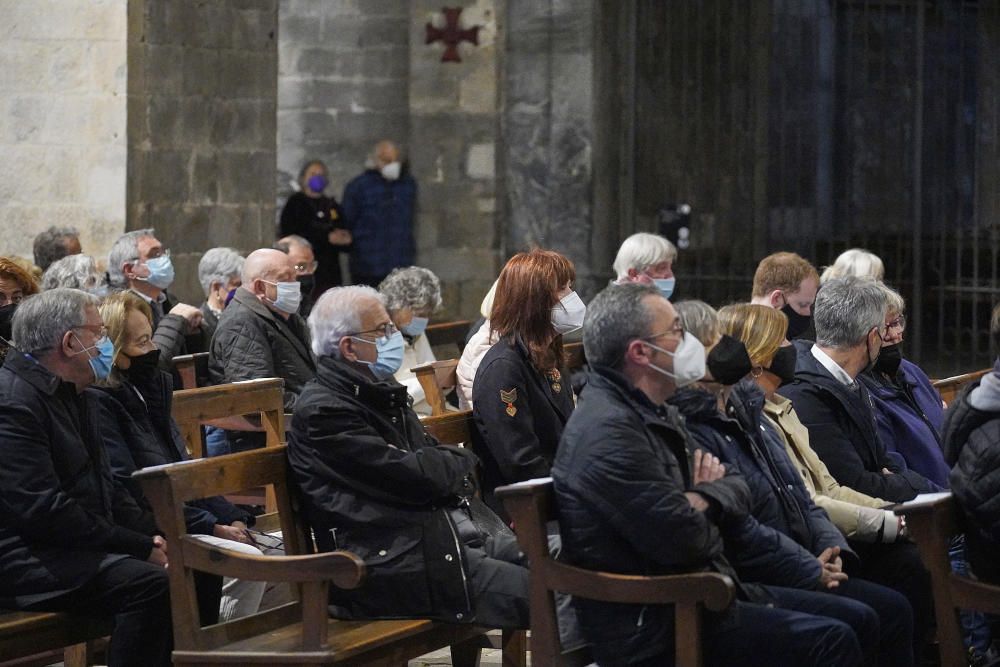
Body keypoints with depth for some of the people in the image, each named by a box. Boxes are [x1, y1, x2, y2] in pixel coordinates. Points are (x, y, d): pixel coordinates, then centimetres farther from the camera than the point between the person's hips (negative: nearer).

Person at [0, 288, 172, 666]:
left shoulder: (73, 394, 15)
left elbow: (103, 484, 20)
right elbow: (42, 509, -24)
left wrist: (154, 537, 1)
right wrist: (140, 547, -20)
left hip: (78, 546, 10)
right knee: (149, 584, -27)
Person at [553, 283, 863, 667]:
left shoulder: (652, 416, 14)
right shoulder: (610, 430, -19)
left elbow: (738, 495, 15)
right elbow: (685, 542, -24)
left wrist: (705, 499, -8)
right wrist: (701, 502, -1)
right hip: (654, 630, -10)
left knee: (855, 621, 7)